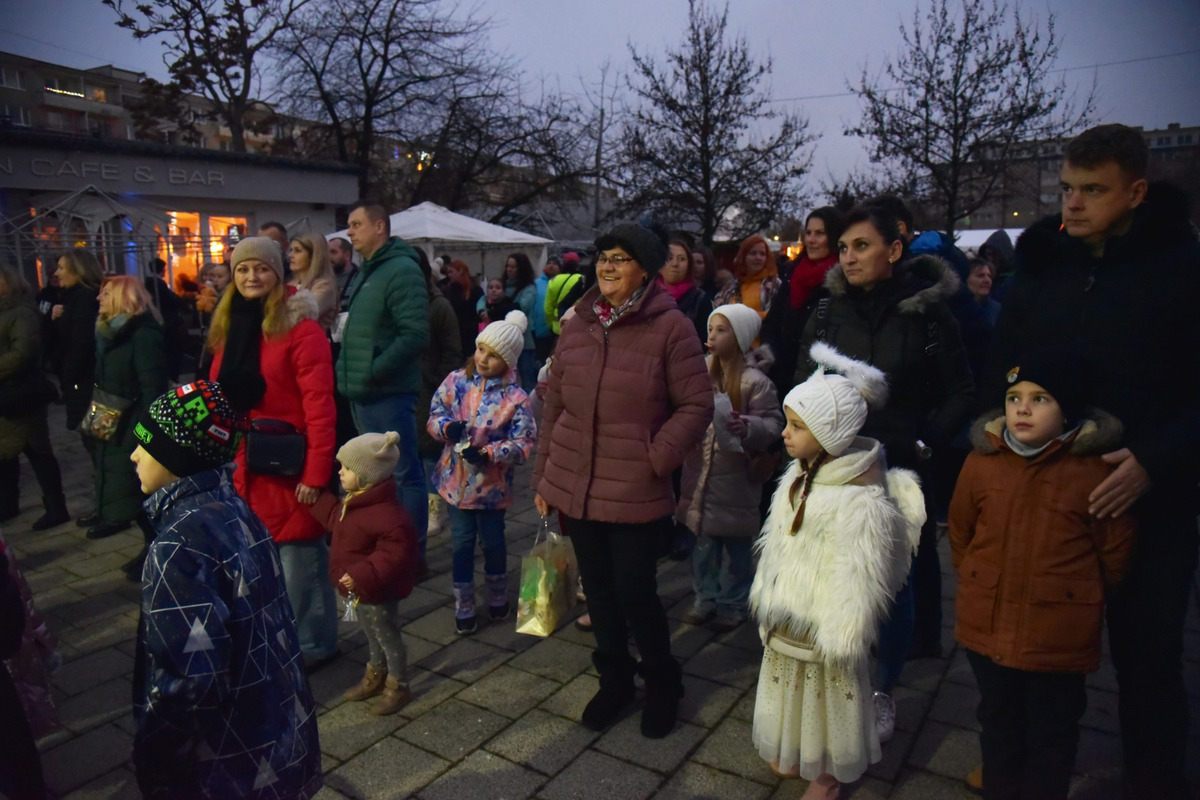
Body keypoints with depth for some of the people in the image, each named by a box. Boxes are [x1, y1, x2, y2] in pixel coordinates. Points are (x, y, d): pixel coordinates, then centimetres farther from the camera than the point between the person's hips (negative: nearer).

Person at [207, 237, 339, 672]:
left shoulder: (300, 326, -11)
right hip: (243, 465, 7)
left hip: (288, 465, -6)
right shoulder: (228, 327, 10)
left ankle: (313, 643, 20)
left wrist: (316, 472, -19)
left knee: (298, 556, 2)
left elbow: (319, 405, -16)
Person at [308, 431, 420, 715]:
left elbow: (395, 552, -34)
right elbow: (334, 516, 19)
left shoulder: (385, 513, -33)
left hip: (377, 591, -9)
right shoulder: (354, 501, -1)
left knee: (387, 636, 10)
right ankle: (375, 676, 47)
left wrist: (362, 575, -36)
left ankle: (398, 687, 28)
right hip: (358, 587, 10)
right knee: (372, 634, 27)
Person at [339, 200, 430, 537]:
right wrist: (348, 370, 12)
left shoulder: (401, 270, -12)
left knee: (404, 474, -1)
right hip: (363, 395, 10)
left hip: (388, 394, -10)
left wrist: (373, 371, -18)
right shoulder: (365, 272, 18)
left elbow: (415, 335, -21)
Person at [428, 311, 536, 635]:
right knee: (461, 543, 10)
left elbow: (524, 443, -16)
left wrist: (487, 454, -28)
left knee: (493, 542, 14)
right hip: (456, 480, 2)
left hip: (491, 483, -2)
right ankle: (464, 607, 26)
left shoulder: (515, 398, -13)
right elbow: (434, 415, 3)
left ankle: (498, 598, 39)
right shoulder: (456, 381, -4)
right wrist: (446, 427, -19)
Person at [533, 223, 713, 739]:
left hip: (637, 494, -5)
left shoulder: (670, 327, -8)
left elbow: (697, 406, -8)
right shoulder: (577, 326, 7)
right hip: (575, 487, 5)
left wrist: (656, 458, -17)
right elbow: (555, 405, 10)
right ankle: (614, 680, 40)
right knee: (598, 589, 17)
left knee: (635, 594, 3)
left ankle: (662, 686, 32)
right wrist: (543, 477, 12)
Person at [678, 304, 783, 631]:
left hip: (735, 477, -5)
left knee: (736, 546, 9)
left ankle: (733, 603, 25)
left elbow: (773, 424, -17)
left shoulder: (754, 381, -12)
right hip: (700, 472, 5)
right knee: (702, 540, 15)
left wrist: (747, 426, -34)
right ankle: (705, 598, 30)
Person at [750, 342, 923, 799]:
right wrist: (767, 595, 17)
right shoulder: (800, 476, 0)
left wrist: (841, 636, -17)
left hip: (822, 621, -8)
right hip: (786, 615, 8)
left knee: (827, 691, 13)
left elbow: (857, 575, -23)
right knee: (791, 685, 24)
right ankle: (794, 754, 47)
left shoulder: (860, 499, -27)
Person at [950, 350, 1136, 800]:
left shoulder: (1093, 471, -15)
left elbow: (1116, 553, -3)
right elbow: (960, 532, 8)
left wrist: (1081, 596, 6)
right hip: (987, 625, 3)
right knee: (998, 721, 23)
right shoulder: (981, 462, -6)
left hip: (1059, 635, -3)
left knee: (1052, 733, 17)